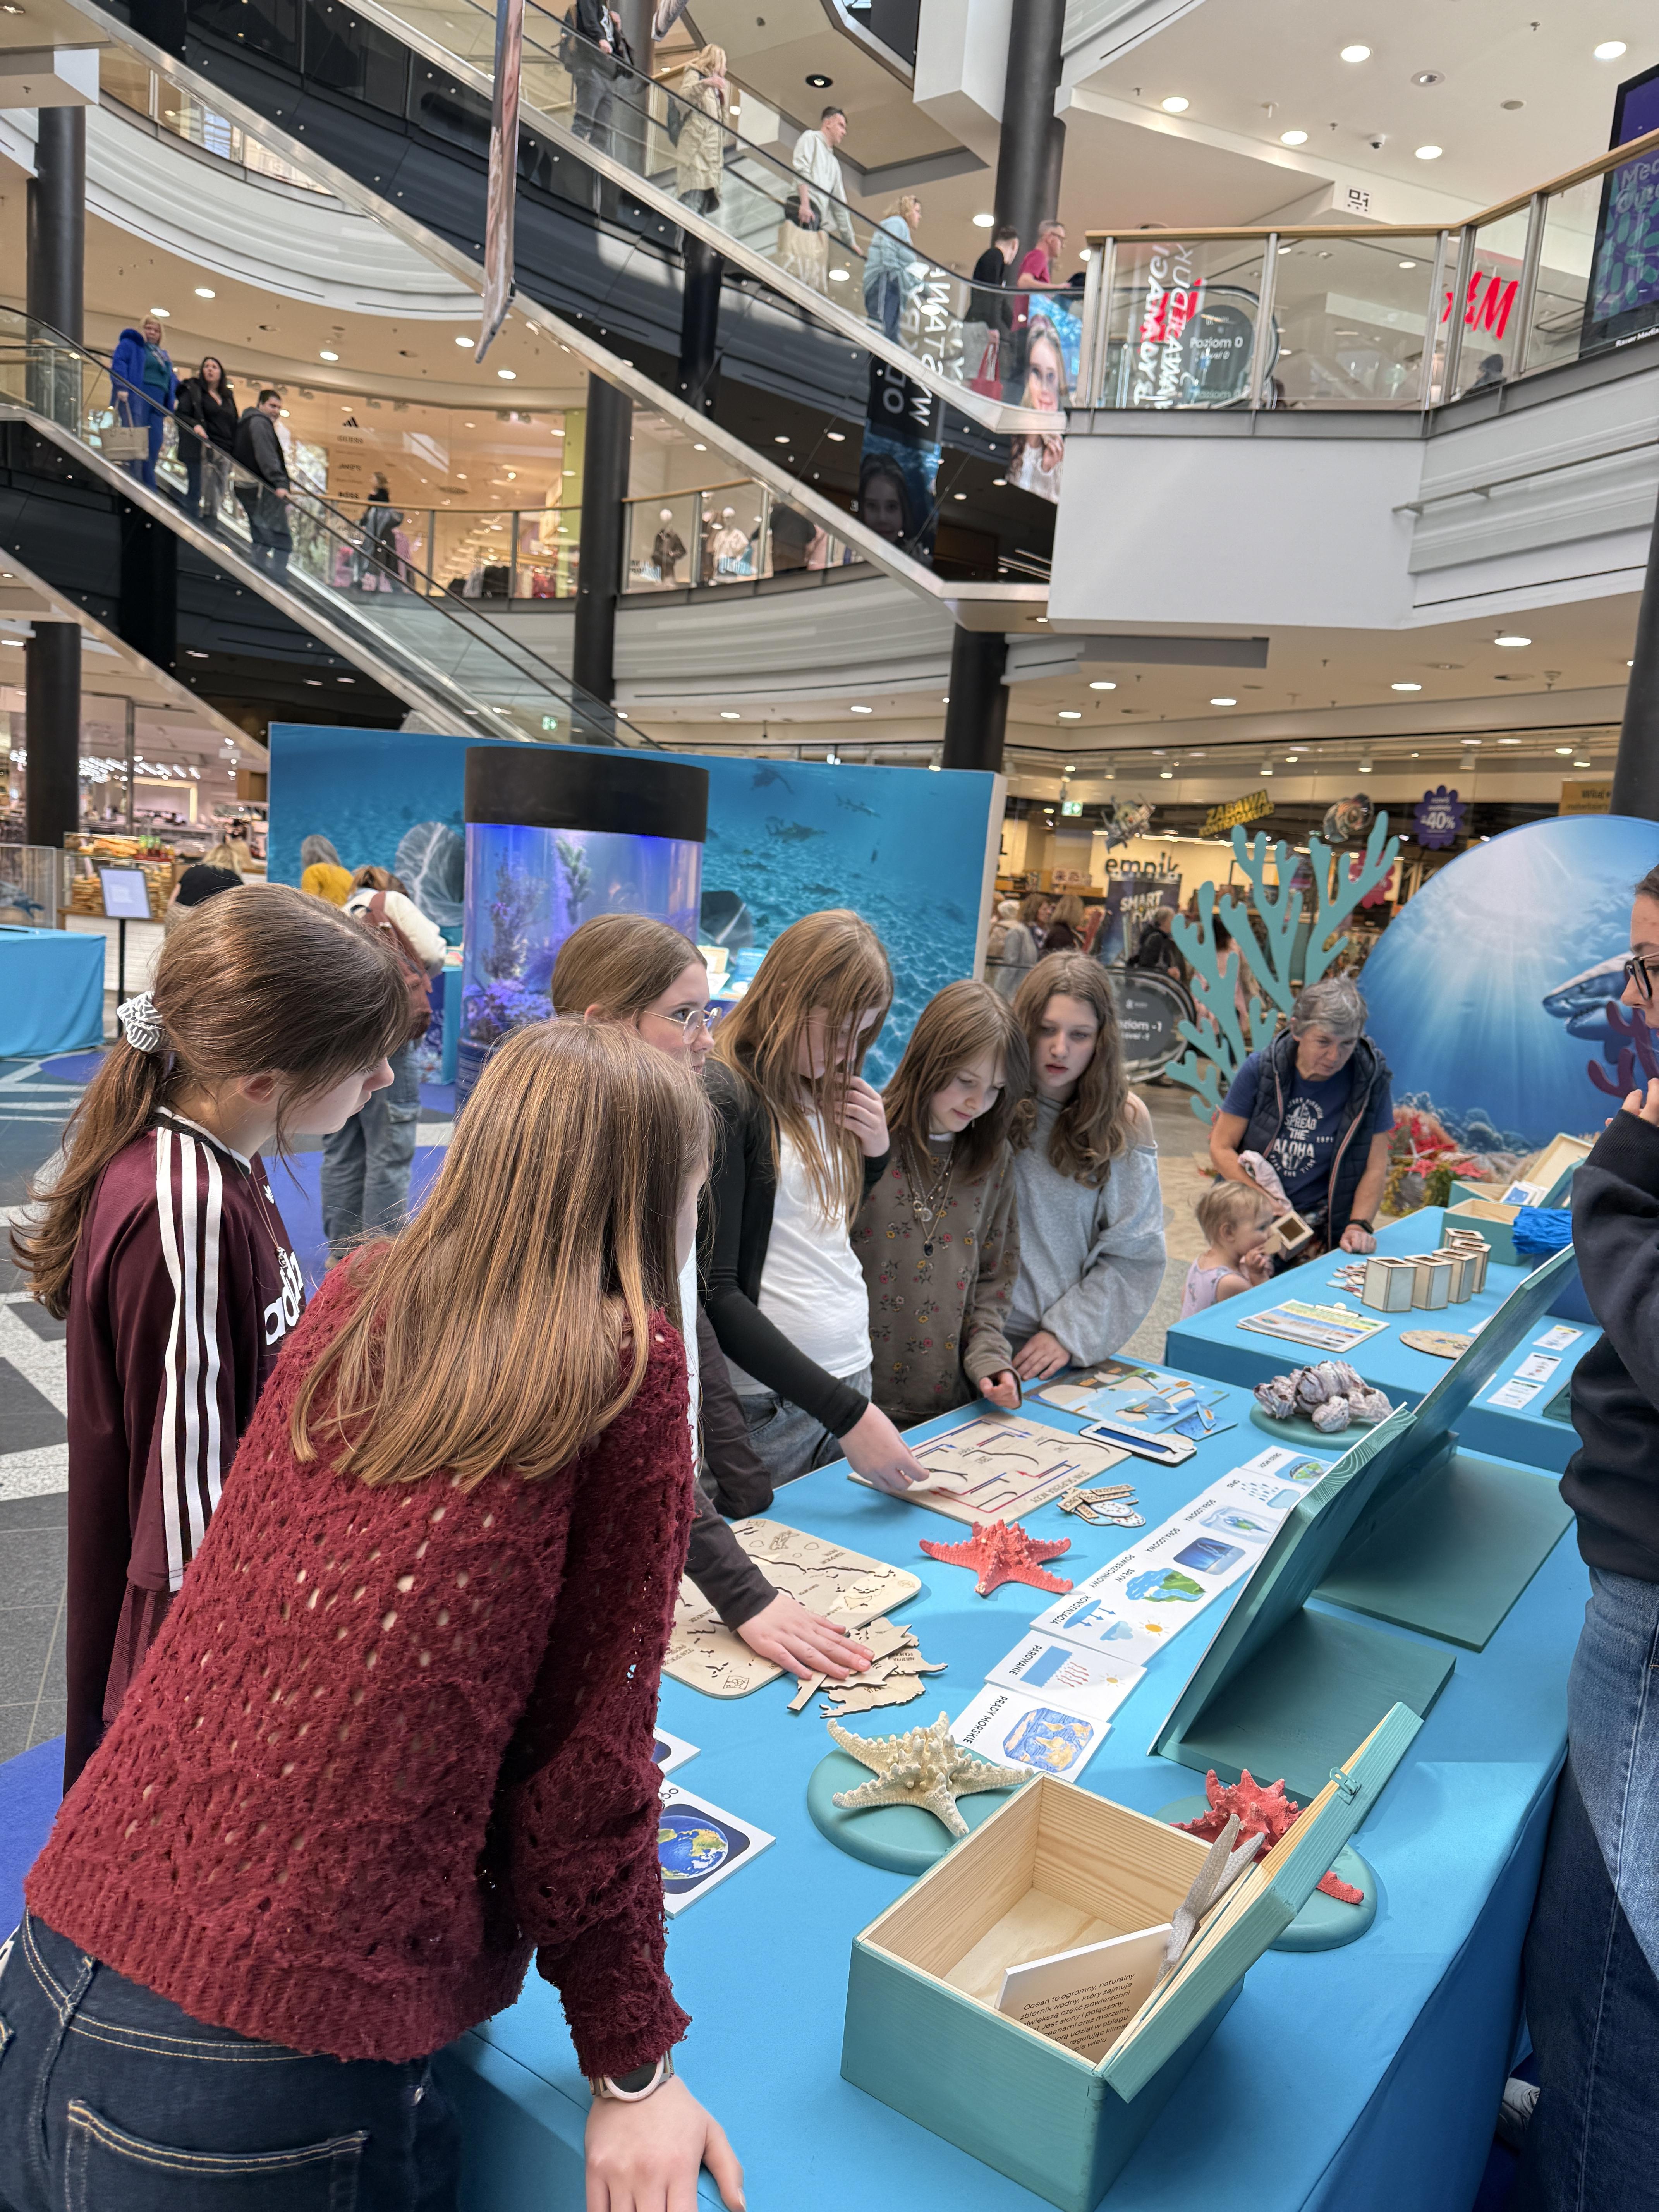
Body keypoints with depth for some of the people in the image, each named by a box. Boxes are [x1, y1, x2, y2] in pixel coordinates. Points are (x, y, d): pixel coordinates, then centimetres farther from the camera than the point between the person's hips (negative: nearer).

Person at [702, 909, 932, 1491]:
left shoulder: (821, 1094, 9)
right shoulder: (722, 1097, -15)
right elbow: (714, 1294, -19)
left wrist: (875, 1153, 0)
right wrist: (845, 1412, -22)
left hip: (853, 1382, 7)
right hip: (768, 1409, -7)